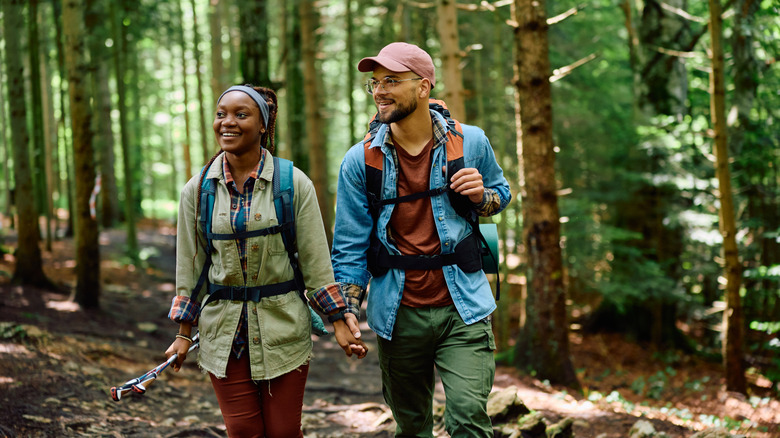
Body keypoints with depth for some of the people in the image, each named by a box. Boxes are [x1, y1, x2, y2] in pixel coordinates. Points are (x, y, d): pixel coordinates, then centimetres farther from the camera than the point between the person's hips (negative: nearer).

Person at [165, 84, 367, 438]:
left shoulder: (294, 184, -3)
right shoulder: (197, 190, 2)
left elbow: (315, 262, -1)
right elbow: (190, 266, 9)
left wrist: (340, 324, -4)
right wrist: (184, 333, 9)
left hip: (283, 327, -1)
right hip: (224, 331, 2)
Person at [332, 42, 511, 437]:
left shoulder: (470, 143, -1)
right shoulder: (360, 161, -2)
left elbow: (501, 193, 17)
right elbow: (350, 245, 1)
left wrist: (481, 196, -7)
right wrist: (346, 311, -8)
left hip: (462, 309, -1)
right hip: (398, 316, 1)